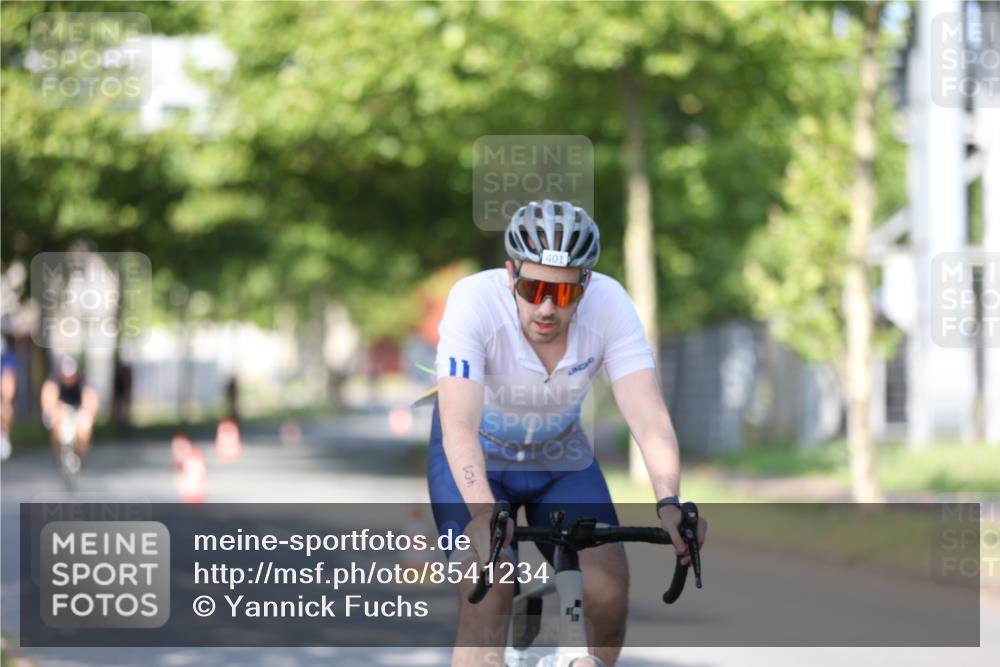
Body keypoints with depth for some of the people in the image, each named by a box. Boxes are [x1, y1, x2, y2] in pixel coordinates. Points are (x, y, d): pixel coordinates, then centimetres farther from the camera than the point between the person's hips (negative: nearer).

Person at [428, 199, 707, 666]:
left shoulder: (610, 303, -27)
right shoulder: (474, 300, -33)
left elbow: (648, 416, -33)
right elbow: (458, 425, -43)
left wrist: (669, 503, -50)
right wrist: (483, 513, -58)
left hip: (561, 457, 3)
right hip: (476, 458, -3)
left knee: (609, 596, -11)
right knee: (488, 597, -22)